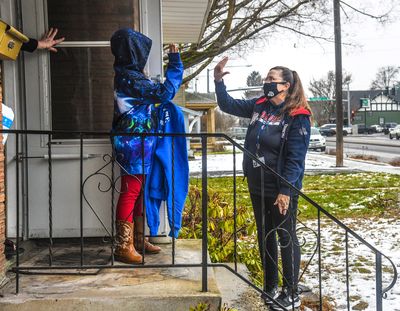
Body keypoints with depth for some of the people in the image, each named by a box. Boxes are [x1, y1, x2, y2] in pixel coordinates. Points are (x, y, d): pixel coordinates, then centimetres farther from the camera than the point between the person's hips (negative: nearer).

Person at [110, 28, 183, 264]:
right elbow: (165, 92, -20)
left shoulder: (128, 74, 13)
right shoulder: (130, 78, -18)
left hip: (138, 144, 10)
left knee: (138, 192, 15)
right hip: (134, 144, -10)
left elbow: (154, 94, 21)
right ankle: (124, 247, 5)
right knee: (130, 193, -4)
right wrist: (175, 62, -13)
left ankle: (137, 239, 26)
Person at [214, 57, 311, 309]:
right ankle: (270, 287, 31)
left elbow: (295, 158, -18)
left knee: (286, 238, 5)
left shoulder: (298, 116, -14)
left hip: (281, 189, -7)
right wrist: (218, 81, 2)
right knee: (265, 236, 16)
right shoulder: (259, 106, 5)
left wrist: (285, 191, -20)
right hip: (257, 186, 7)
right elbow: (228, 105, 15)